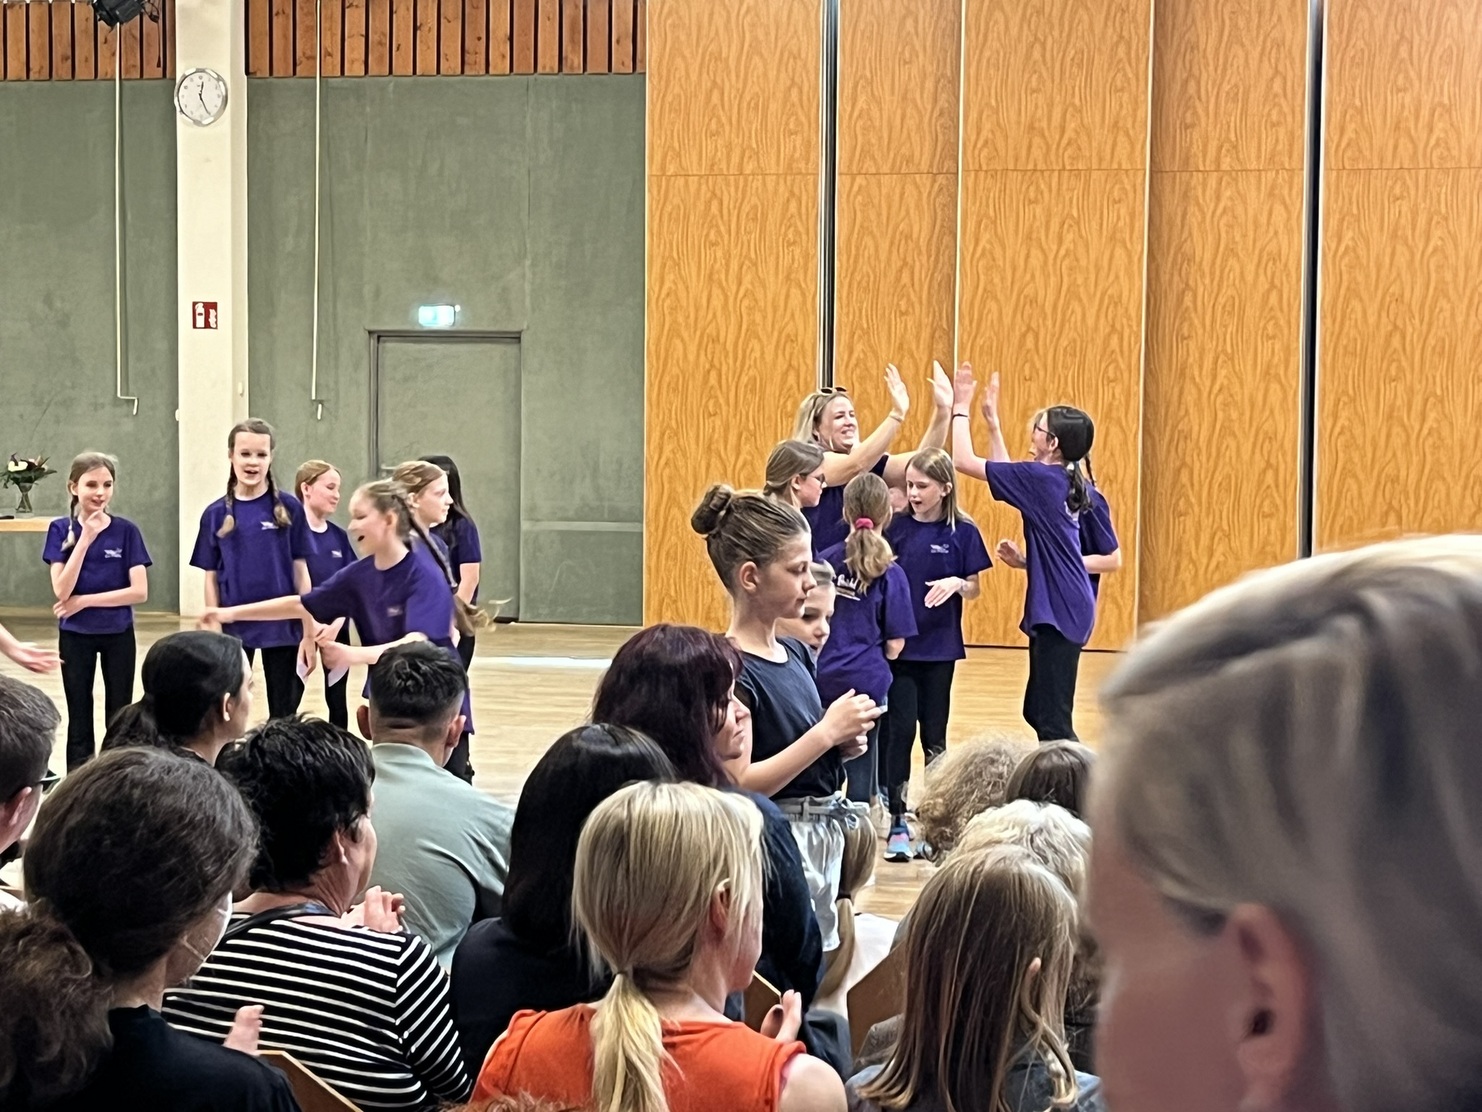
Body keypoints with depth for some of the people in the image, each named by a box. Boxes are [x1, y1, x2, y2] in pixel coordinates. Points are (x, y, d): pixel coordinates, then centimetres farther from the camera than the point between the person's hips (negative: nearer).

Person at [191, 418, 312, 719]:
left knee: (284, 713, 8)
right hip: (233, 627, 1)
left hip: (282, 626, -1)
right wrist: (213, 629, -2)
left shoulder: (288, 508, -3)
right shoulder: (216, 514, 1)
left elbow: (300, 568, 0)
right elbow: (211, 577, 4)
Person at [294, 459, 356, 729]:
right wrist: (309, 629, -15)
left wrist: (336, 624, -9)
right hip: (299, 629, -6)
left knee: (337, 703, 10)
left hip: (336, 631, 6)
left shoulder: (339, 536, 8)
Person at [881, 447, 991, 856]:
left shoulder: (962, 532, -2)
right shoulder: (895, 527, -1)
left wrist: (957, 584, -18)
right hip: (896, 645, 0)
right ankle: (896, 824, 4)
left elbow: (975, 588, 3)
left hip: (938, 649, 0)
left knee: (934, 734, 9)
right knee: (899, 730, -3)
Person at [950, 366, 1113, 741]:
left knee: (1052, 720, -7)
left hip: (1059, 609, -10)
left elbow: (964, 461, -13)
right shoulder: (1060, 481, 10)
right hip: (1062, 607, 10)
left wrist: (960, 408, -1)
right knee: (1038, 712, 16)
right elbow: (1005, 472, 27)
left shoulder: (1042, 478, -15)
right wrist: (991, 419, 24)